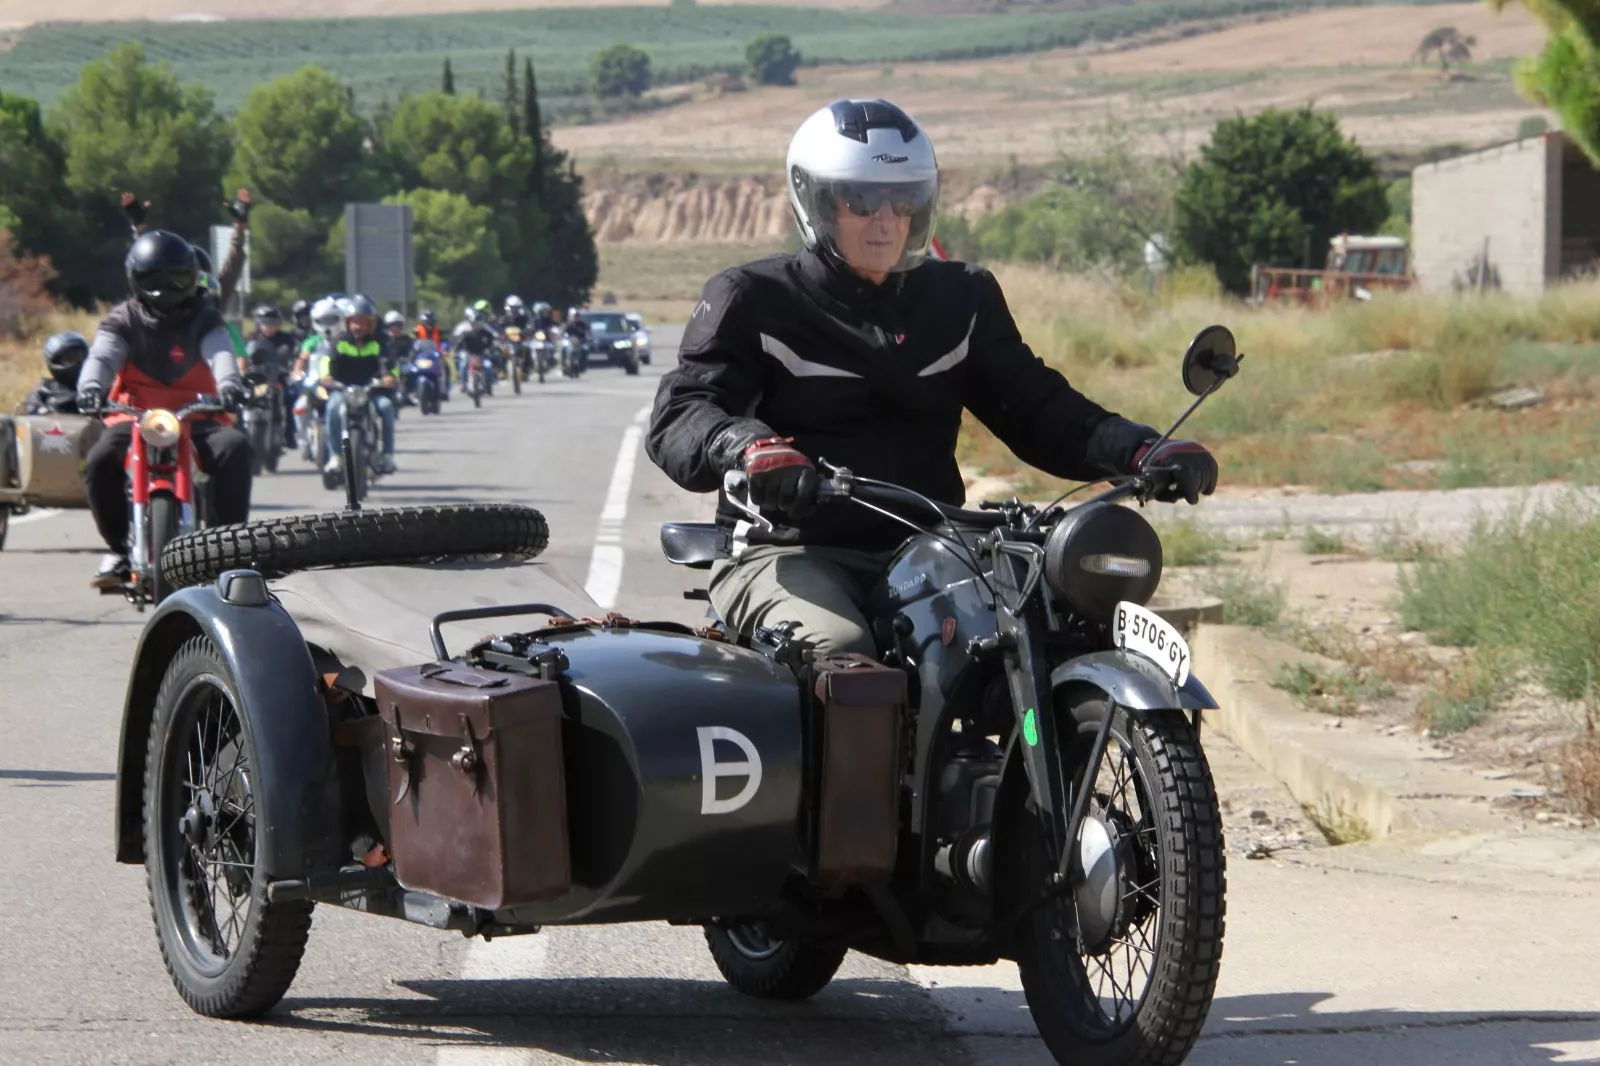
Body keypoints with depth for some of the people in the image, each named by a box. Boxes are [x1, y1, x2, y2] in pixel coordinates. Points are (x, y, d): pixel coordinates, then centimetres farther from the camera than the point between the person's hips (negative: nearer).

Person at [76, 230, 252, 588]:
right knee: (100, 461, -30)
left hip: (194, 416, 0)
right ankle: (118, 548, -9)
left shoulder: (203, 319, 8)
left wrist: (228, 382, -36)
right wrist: (90, 385, -35)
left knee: (235, 447, -30)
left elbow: (220, 352, -12)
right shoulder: (123, 321, 8)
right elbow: (102, 355, -11)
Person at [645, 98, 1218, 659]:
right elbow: (678, 416, -9)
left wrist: (1140, 450, -6)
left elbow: (1033, 404, 13)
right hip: (787, 554, -4)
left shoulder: (962, 298, 17)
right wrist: (747, 447, -33)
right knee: (842, 650, -36)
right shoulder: (754, 300, 2)